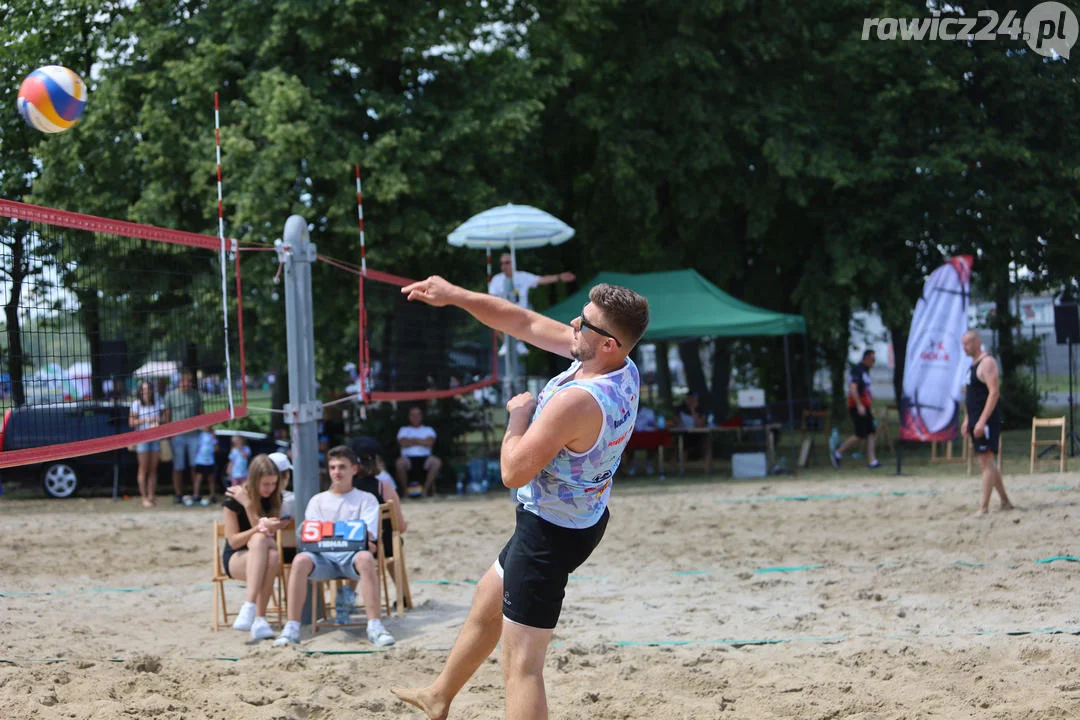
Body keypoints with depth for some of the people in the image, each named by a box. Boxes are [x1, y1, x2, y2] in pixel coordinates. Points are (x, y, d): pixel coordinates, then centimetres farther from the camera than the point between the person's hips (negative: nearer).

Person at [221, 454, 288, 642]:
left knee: (272, 557, -37)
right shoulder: (233, 500, -7)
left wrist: (248, 505, -17)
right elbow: (233, 540, -11)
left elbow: (268, 534, -8)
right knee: (259, 540, -39)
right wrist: (262, 527, -26)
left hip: (261, 558, 3)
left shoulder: (275, 499, 3)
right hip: (236, 559, -3)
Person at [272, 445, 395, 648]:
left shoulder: (366, 500, 19)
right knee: (300, 560, -33)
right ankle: (292, 628, -33)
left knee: (365, 558, -38)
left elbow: (367, 534, 3)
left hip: (352, 555, -1)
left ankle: (374, 626, -39)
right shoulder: (318, 501, 24)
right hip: (324, 557, 1)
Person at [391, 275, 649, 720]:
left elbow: (514, 472, -27)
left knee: (521, 663, -7)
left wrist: (519, 414, -12)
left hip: (550, 532, -10)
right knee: (488, 600, 31)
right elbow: (525, 324, 0)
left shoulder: (576, 401, -35)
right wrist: (455, 296, -3)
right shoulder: (623, 367, -7)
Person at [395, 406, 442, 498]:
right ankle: (404, 489, -18)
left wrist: (413, 440, 2)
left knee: (437, 462, -32)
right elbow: (403, 442, 0)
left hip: (424, 457, 1)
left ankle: (427, 488, -20)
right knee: (400, 463, -36)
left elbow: (430, 442, -1)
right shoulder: (404, 429, 21)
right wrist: (421, 441, 4)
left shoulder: (428, 429, 21)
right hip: (409, 457, -1)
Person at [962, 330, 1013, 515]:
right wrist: (967, 420, 19)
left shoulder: (987, 362, -13)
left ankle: (984, 507, -11)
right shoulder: (974, 364, 18)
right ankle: (1005, 502, 21)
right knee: (988, 463, 14)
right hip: (976, 421, 10)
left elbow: (994, 392, -20)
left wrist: (982, 421, -24)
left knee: (986, 462, -10)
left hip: (987, 421, -10)